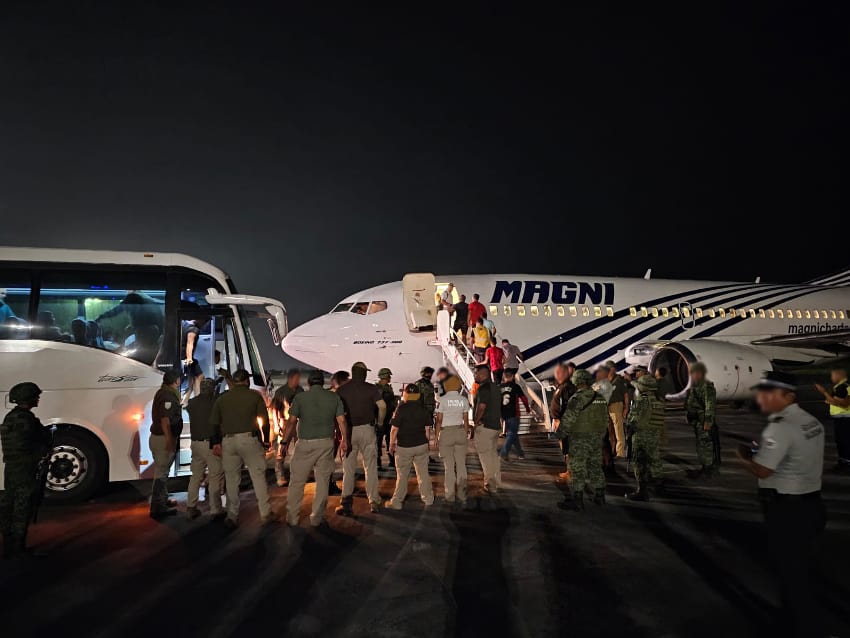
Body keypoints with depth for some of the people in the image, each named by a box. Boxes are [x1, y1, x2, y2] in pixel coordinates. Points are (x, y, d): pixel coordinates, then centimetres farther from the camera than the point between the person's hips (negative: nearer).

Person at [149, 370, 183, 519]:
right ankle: (158, 508, -1)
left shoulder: (162, 393, 13)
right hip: (163, 439, -11)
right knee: (161, 472, -6)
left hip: (158, 437, 11)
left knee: (162, 470, 22)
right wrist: (169, 440, -28)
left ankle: (163, 500, 35)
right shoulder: (168, 396, -19)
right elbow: (165, 419, -27)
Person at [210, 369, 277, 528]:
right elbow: (264, 420, -1)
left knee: (231, 479, 9)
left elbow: (214, 423, 11)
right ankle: (265, 513, 6)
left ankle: (232, 516, 14)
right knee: (258, 476, 3)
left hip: (228, 441, 3)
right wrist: (266, 440, 8)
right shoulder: (254, 395, 1)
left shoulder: (222, 398, 10)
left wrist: (217, 443, 20)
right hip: (250, 439, -3)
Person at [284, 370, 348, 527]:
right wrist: (344, 440, 13)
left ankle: (292, 517, 14)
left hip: (305, 443, -1)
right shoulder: (334, 397, 3)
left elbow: (291, 422, -5)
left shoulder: (299, 398, -2)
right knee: (323, 482, 10)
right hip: (326, 443, 2)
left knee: (297, 482, 9)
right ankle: (317, 518, 15)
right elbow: (341, 421, 2)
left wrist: (285, 442, 1)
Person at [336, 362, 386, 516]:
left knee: (348, 468, 8)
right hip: (366, 429, -1)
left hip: (348, 431, 1)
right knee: (370, 466, 8)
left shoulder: (341, 390, 1)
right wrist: (380, 422, 7)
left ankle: (347, 503, 6)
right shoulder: (371, 388, -2)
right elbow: (382, 406, -9)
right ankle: (374, 501, 10)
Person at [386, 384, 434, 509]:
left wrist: (392, 443, -1)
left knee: (402, 475, 6)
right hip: (421, 445, 4)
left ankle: (397, 502, 11)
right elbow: (427, 428, 6)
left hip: (404, 446, -4)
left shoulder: (401, 409, -13)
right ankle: (428, 499, 21)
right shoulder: (423, 409, 0)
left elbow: (394, 429, -13)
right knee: (423, 473, 14)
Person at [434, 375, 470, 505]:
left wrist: (437, 436, 3)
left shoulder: (442, 400, -8)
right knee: (461, 465, 8)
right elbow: (466, 420, 4)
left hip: (446, 432, -3)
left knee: (449, 466, 4)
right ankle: (461, 496, 10)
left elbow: (439, 420, -7)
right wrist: (466, 435, 13)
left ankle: (450, 496, 8)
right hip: (460, 431, 3)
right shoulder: (464, 400, 0)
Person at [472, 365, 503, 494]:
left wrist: (475, 422, -13)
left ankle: (490, 485, -1)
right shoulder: (495, 387, 14)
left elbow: (481, 406, -25)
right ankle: (497, 482, 25)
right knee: (494, 454, 17)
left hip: (484, 426, -9)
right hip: (496, 425, 9)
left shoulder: (483, 388, -16)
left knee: (485, 456, -2)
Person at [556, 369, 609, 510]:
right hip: (596, 439, 7)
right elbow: (605, 419, 13)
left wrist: (560, 433, 0)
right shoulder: (600, 398, 7)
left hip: (579, 440, -7)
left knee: (577, 471, -1)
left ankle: (577, 501, 1)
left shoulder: (577, 399, -17)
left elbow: (568, 420, -16)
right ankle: (599, 497, 26)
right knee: (595, 468, 18)